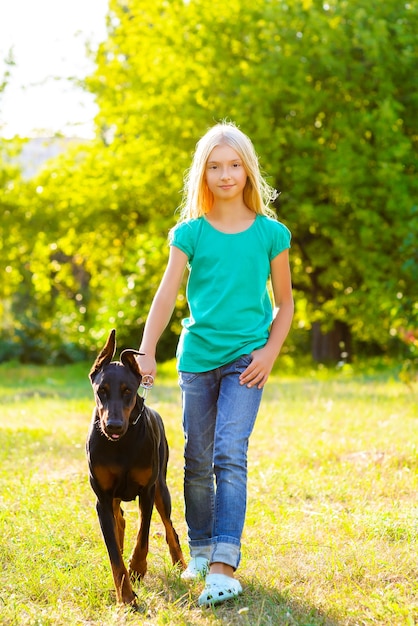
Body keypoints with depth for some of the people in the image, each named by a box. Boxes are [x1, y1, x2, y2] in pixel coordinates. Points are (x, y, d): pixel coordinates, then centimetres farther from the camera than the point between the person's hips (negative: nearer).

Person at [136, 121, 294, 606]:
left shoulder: (270, 233, 1)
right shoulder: (190, 233, 1)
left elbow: (284, 304, 8)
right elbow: (166, 296, -5)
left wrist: (269, 353, -5)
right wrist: (146, 352, -17)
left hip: (246, 358, -2)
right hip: (197, 357, 2)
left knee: (230, 455, -15)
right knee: (197, 461, 9)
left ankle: (224, 567, -20)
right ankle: (200, 550, 28)